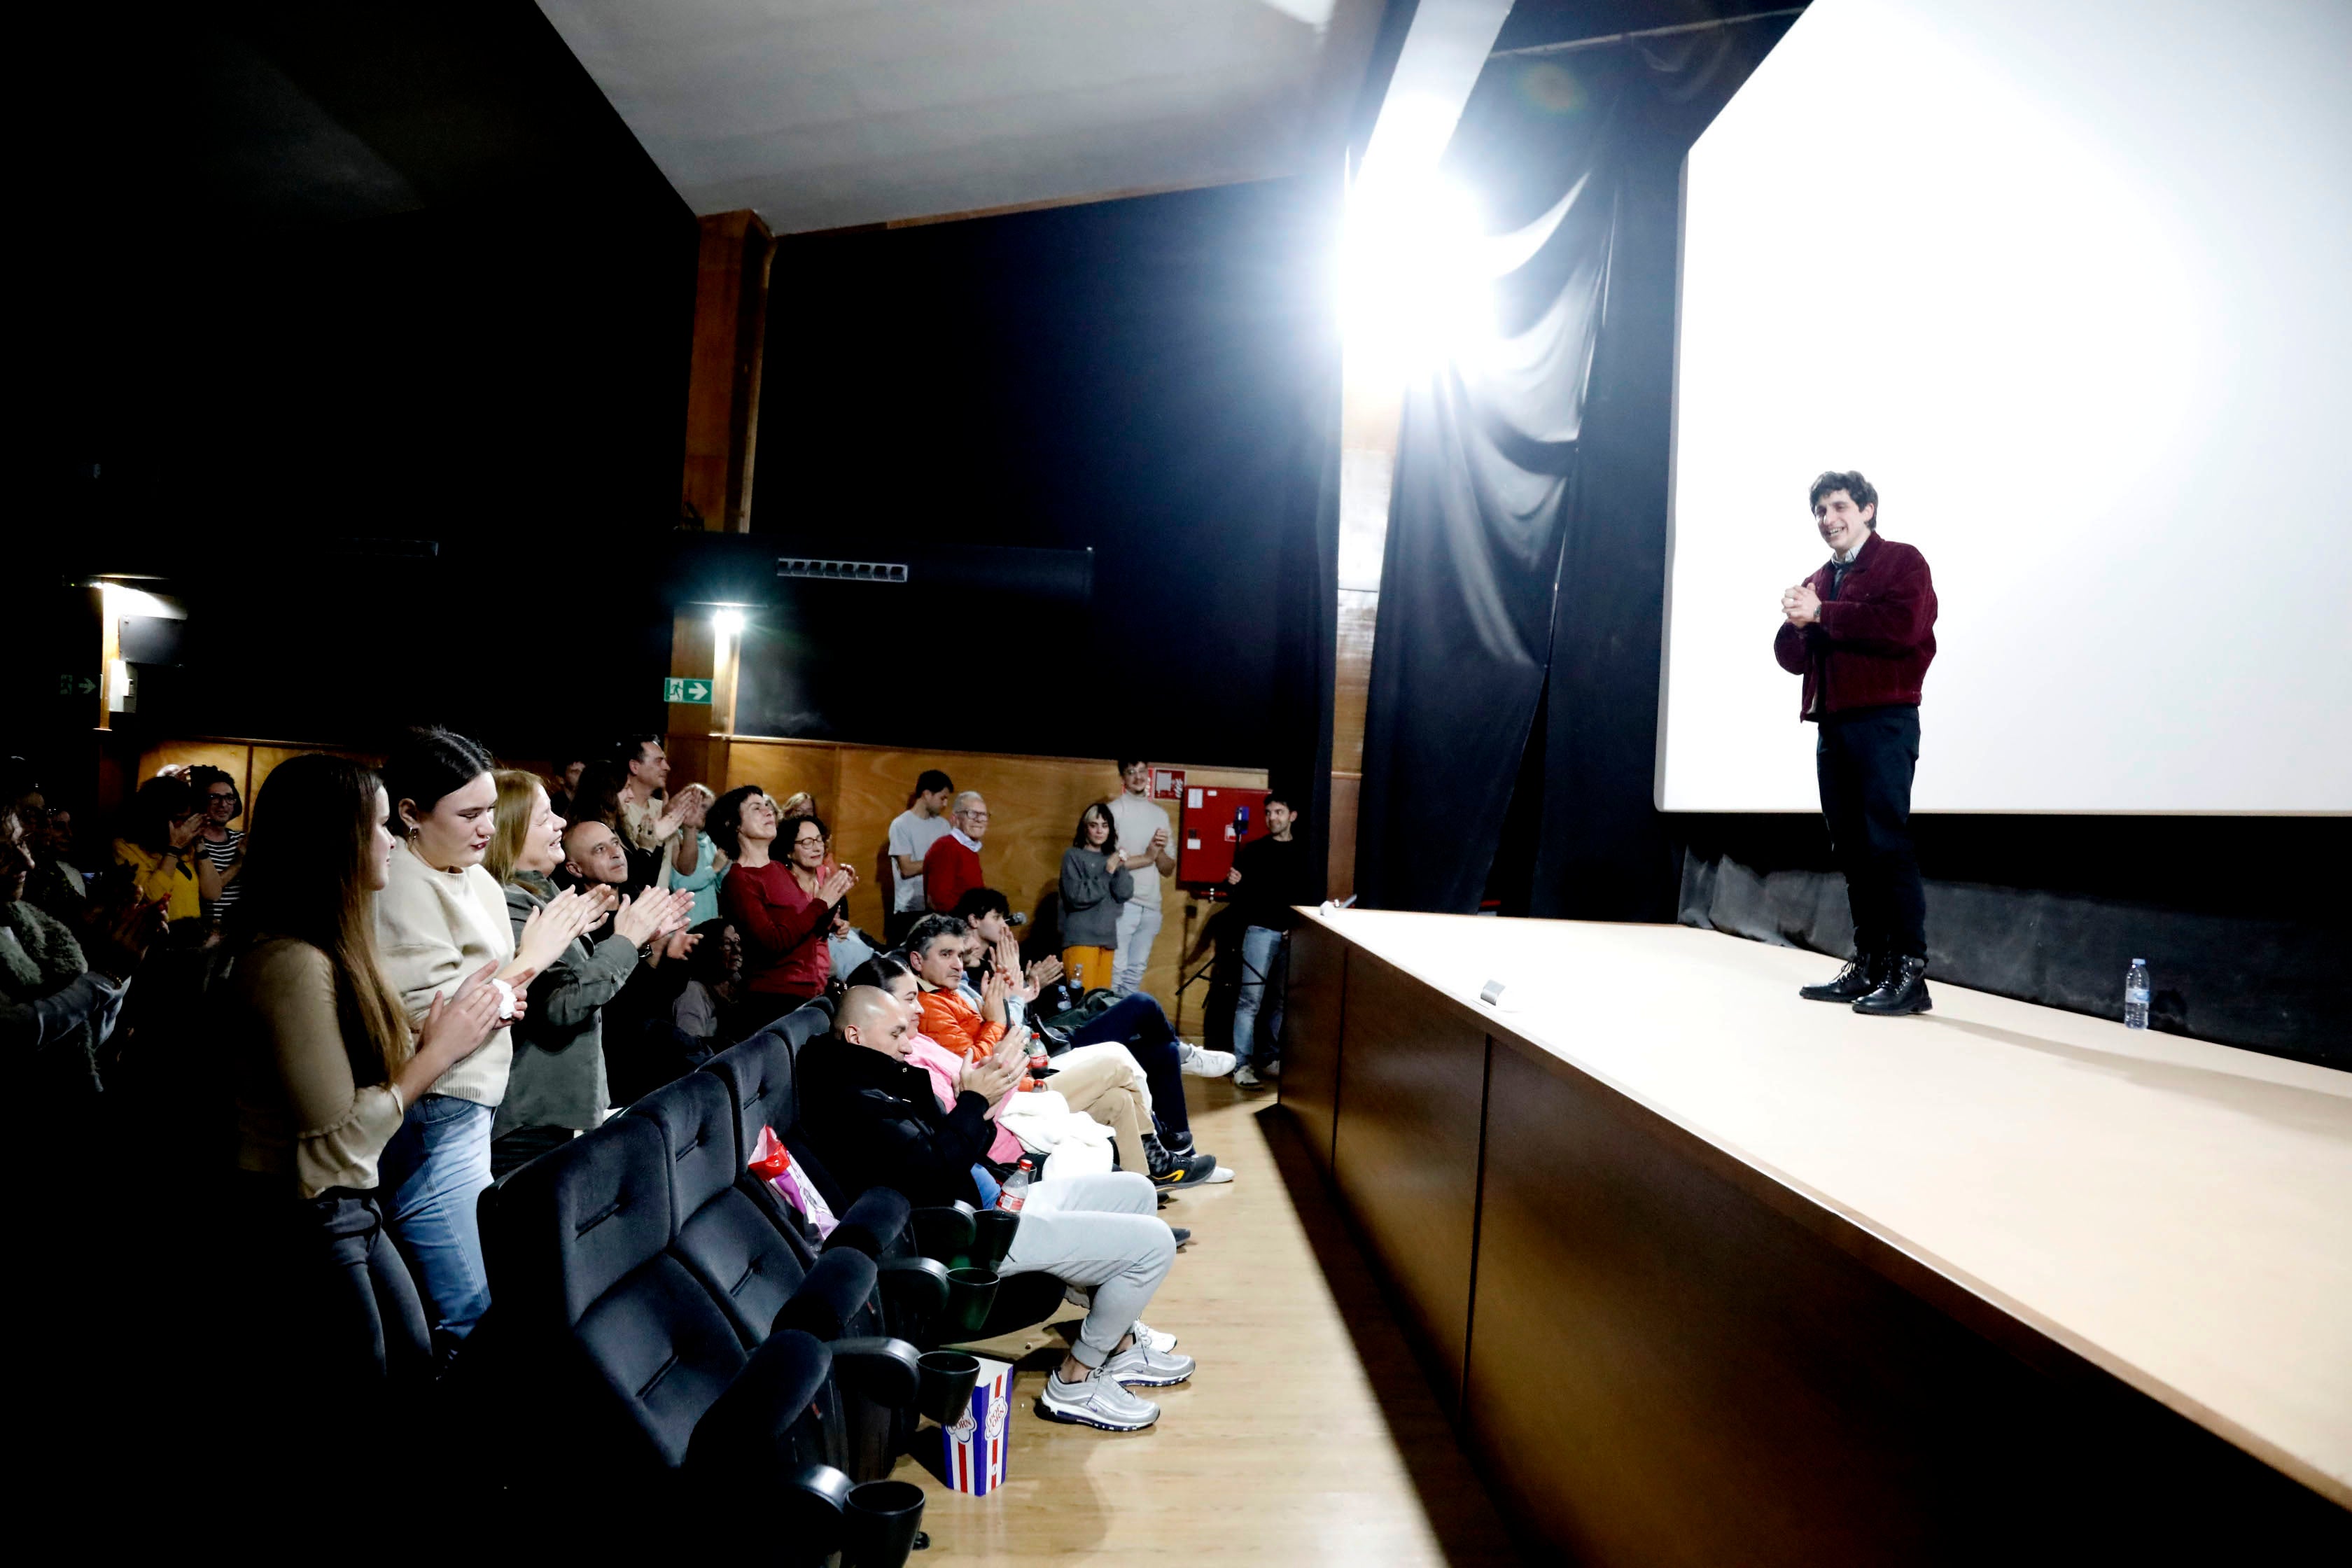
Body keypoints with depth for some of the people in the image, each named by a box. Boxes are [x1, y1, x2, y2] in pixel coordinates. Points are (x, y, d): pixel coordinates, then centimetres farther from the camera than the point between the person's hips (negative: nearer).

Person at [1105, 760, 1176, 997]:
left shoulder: (1160, 814, 14)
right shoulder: (1115, 809, -2)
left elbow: (1169, 870, 14)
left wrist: (1160, 851, -6)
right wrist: (1147, 857, -4)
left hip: (1151, 906, 5)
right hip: (1122, 903, -5)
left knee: (1136, 971, 8)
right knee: (1116, 968, -8)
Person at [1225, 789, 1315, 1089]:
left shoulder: (1304, 853, 11)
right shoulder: (1254, 850, 6)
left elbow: (1314, 897, 9)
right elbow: (1241, 893, 5)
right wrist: (1233, 882, -17)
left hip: (1294, 935, 3)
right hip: (1261, 931, -3)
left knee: (1283, 1000, 7)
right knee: (1250, 999, -8)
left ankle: (1272, 1060, 17)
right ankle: (1242, 1064, -6)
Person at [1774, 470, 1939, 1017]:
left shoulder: (1901, 561, 1)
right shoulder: (1817, 582, 22)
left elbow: (1901, 626, -18)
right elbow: (1791, 657, 15)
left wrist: (1822, 614, -14)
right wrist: (1798, 622, -6)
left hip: (1884, 723, -7)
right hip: (1831, 727, 7)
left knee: (1887, 844, -10)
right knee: (1851, 849, 7)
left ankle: (1909, 972, -8)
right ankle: (1869, 964, 13)